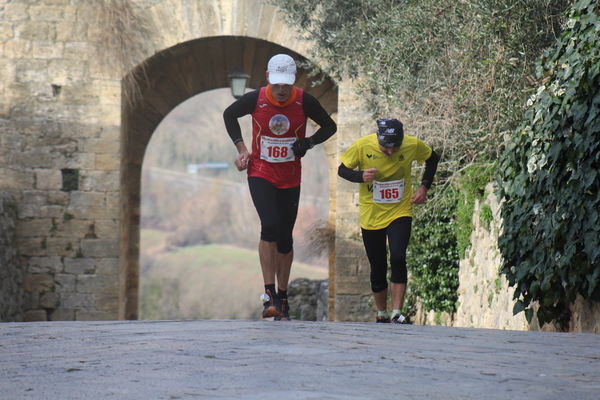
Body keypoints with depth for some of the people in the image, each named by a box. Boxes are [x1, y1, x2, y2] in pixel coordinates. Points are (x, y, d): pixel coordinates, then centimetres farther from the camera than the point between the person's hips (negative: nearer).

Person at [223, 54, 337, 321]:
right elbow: (229, 115, 9)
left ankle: (282, 297, 21)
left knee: (285, 237, 7)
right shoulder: (256, 99, -11)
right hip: (260, 175, -2)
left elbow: (329, 126, 5)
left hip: (290, 179, 2)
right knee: (270, 225, -22)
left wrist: (309, 142, -13)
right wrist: (241, 149, 1)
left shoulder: (304, 101, -10)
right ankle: (269, 294, -17)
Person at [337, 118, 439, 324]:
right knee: (378, 268, 7)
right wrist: (361, 176, -24)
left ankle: (397, 314, -15)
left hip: (400, 212, -1)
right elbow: (342, 169, -4)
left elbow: (433, 158, 7)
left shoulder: (413, 145, -14)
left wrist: (424, 186, -4)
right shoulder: (362, 146, -17)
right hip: (371, 215, 1)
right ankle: (382, 314, 26)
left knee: (398, 259, -21)